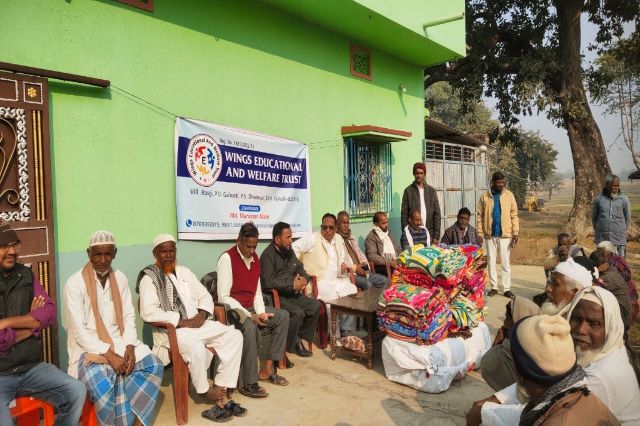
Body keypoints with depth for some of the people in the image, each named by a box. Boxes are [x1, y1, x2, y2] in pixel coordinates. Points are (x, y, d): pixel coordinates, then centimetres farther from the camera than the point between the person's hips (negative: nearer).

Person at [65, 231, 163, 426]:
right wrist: (109, 355, -22)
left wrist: (130, 348, -11)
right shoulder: (75, 283, -11)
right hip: (88, 347, -5)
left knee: (154, 365, -14)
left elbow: (129, 317, 6)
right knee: (102, 383, -32)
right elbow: (79, 330, -15)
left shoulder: (120, 278, 6)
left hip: (119, 342, 5)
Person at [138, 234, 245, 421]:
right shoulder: (149, 279, -3)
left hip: (198, 323, 7)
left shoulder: (184, 272, 17)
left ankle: (222, 388, -11)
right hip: (171, 329, -6)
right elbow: (148, 313, -17)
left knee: (234, 335, -13)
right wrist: (181, 322, -19)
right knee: (196, 348, -36)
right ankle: (206, 391, -8)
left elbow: (205, 296, 18)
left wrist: (202, 313, -5)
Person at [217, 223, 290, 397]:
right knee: (250, 326, -35)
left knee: (283, 315, -3)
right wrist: (250, 316, -23)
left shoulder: (255, 258, 7)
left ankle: (267, 368, -2)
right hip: (232, 309, -8)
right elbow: (223, 297, -20)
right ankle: (249, 384, -25)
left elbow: (257, 292, 9)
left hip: (251, 307, 8)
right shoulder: (227, 258, -15)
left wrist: (261, 312, -9)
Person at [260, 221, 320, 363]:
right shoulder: (268, 255, -16)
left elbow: (300, 269, 20)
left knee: (315, 305, -8)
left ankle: (299, 338, 7)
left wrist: (304, 279, -5)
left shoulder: (289, 251, 10)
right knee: (297, 313, -28)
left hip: (292, 294, 8)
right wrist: (293, 285, -20)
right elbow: (268, 282, -26)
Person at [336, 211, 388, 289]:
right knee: (367, 284, -30)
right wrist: (354, 268, -18)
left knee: (384, 280, -3)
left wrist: (365, 264, 4)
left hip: (361, 271, 8)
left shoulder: (351, 237, 21)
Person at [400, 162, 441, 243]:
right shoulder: (408, 191, 1)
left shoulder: (431, 190, 7)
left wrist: (436, 236, -1)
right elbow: (404, 215, -1)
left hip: (429, 233, 2)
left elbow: (437, 214, 5)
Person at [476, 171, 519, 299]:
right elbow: (479, 216, 1)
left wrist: (515, 233, -5)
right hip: (489, 234, 1)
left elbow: (514, 215, 1)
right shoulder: (484, 196, 0)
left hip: (505, 234, -1)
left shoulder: (509, 195, 0)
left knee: (505, 262, 4)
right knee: (491, 262, 8)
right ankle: (494, 287, 19)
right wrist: (479, 233, -5)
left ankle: (507, 289, 11)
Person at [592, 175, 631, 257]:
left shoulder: (624, 199, -2)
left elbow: (628, 218, 8)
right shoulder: (598, 199, -1)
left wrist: (621, 230, 12)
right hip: (602, 238, 1)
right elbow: (594, 217, 10)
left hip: (619, 238, 0)